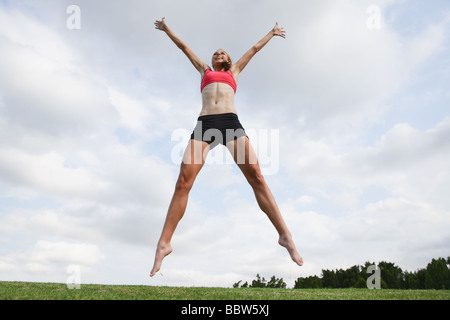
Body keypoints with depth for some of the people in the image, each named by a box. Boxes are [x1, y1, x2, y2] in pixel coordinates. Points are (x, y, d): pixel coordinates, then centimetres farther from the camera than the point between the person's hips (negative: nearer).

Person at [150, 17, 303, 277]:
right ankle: (164, 244, -15)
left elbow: (254, 49, 46)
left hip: (230, 121, 0)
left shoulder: (234, 71, 33)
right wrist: (167, 29, 58)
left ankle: (285, 235, -20)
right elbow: (184, 47, 46)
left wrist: (272, 33, 59)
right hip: (205, 124, 1)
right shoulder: (205, 71, 35)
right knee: (183, 181, -16)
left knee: (256, 175, -18)